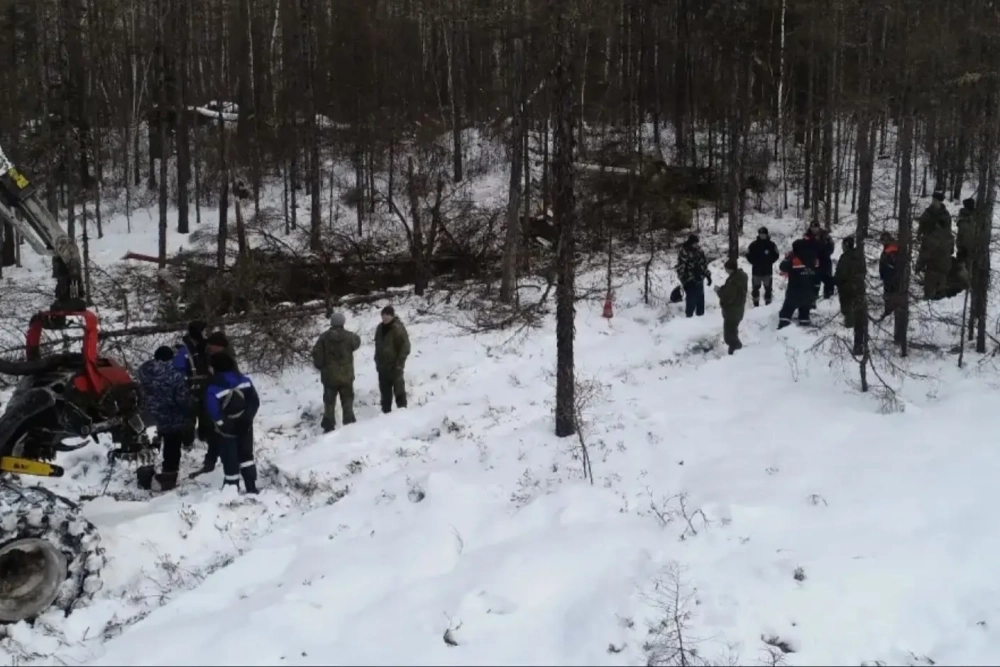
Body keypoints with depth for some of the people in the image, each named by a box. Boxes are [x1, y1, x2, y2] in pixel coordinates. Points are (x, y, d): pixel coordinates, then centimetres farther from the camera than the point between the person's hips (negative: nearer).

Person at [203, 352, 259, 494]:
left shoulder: (213, 387, -22)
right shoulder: (244, 379, -6)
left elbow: (213, 412, -24)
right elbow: (255, 401, -2)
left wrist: (222, 424, -9)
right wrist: (247, 417, 7)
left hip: (227, 429, -5)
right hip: (245, 426, 5)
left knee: (230, 459, 10)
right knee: (246, 455, 20)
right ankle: (251, 487, 20)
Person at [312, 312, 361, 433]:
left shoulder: (324, 336, -7)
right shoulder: (349, 336, -9)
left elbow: (316, 353, -6)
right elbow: (357, 342, 13)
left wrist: (320, 366, 9)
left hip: (329, 376, 0)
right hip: (346, 376, 0)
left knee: (329, 402, 9)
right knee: (347, 401, 12)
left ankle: (329, 427, 8)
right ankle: (349, 425, 10)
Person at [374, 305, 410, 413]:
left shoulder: (398, 328, -14)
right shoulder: (380, 328, 9)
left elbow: (405, 347, -15)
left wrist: (399, 363, -17)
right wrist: (377, 361, 15)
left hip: (394, 367, -7)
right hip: (382, 366, 7)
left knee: (399, 391, -2)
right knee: (385, 392, 13)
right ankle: (386, 412, 20)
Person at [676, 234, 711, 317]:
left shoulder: (699, 250, 7)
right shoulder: (684, 252, -13)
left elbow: (704, 264, 17)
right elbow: (680, 268, -15)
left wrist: (708, 276, 15)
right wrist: (684, 281, -18)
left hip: (699, 280, 7)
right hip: (690, 281, -7)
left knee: (700, 300, 15)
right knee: (691, 301, -4)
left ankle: (700, 316, 27)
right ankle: (689, 316, 8)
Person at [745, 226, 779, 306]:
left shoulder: (771, 245, -4)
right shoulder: (754, 245, -4)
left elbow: (776, 255, 3)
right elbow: (748, 255, 4)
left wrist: (769, 262, -5)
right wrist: (754, 262, -4)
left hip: (768, 271, -1)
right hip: (756, 271, 1)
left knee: (768, 288, 3)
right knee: (755, 288, 6)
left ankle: (768, 304, 12)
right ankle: (756, 305, 16)